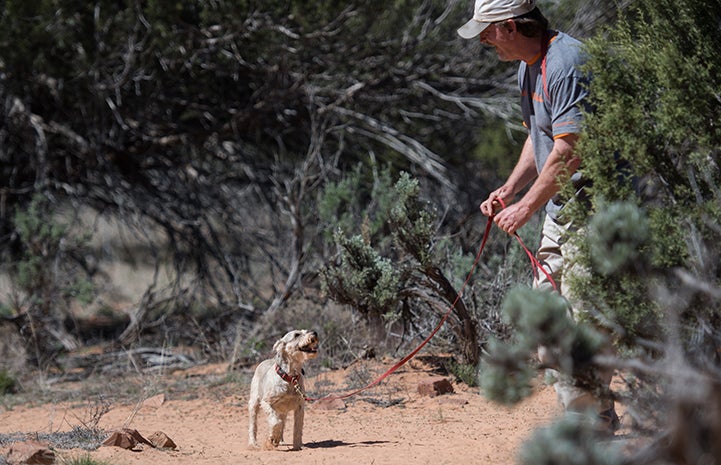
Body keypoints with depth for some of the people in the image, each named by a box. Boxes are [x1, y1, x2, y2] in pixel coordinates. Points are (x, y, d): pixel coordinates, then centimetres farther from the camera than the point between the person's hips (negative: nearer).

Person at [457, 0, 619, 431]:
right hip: (561, 210, 11)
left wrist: (527, 206, -17)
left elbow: (569, 151, -24)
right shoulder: (529, 67, 13)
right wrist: (509, 189, 11)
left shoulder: (566, 64, -20)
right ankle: (580, 417, 19)